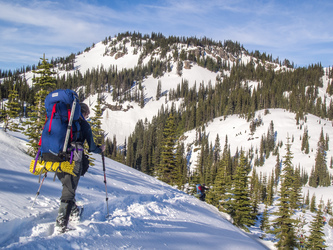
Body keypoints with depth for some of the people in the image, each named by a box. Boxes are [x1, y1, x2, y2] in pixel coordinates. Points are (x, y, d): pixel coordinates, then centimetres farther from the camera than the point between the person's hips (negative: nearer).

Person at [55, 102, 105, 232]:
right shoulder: (84, 124, 3)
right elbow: (91, 147, 3)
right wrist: (100, 149, 23)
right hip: (73, 161, -5)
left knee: (68, 186, 24)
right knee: (69, 191, -3)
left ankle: (74, 211, 35)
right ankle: (61, 222, -12)